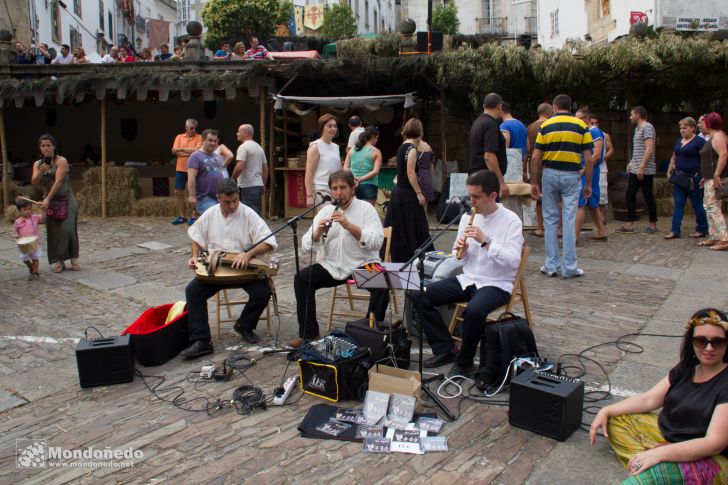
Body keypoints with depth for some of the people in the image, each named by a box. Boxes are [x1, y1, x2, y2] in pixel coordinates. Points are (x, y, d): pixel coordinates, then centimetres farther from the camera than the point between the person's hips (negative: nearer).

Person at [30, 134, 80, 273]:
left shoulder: (61, 161, -10)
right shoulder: (37, 164, 7)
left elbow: (58, 181, -20)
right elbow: (34, 182, -4)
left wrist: (47, 199, -27)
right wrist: (41, 171, -24)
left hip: (66, 199, -4)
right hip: (50, 202, 4)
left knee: (67, 228, -12)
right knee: (53, 231, 0)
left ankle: (74, 258, -1)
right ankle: (59, 261, 5)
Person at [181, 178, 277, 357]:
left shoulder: (248, 215, -11)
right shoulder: (209, 215, 2)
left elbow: (269, 242, -17)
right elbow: (196, 237, 20)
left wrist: (248, 254, -32)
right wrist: (195, 256, 2)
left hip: (245, 268, -3)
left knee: (263, 292, -26)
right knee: (193, 290, -19)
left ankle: (245, 325, 5)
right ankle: (201, 341, -15)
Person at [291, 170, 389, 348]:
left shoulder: (366, 208, -3)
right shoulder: (326, 211, 8)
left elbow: (377, 242, -18)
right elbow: (306, 246, 2)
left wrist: (349, 225, -25)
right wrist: (318, 233, -20)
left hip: (363, 265, -3)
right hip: (332, 267, 4)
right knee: (301, 278, -15)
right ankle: (308, 333, -2)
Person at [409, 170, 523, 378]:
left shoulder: (511, 221, -9)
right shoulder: (468, 217, 6)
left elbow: (513, 262, -20)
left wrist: (485, 241, -27)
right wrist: (460, 250, -10)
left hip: (496, 284, -6)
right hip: (467, 279, 6)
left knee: (474, 310, -38)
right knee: (417, 295, -9)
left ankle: (464, 361, -9)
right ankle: (445, 349, 2)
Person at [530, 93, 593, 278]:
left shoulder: (546, 125, 3)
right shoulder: (581, 126, 2)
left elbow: (535, 158, -2)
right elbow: (588, 159, -2)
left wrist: (534, 182, 4)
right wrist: (588, 184, 5)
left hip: (550, 174, 1)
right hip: (572, 176, 0)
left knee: (550, 220, 9)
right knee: (569, 221, 1)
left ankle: (551, 266, 11)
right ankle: (569, 268, 5)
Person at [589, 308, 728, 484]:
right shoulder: (687, 368, 5)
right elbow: (648, 399, 6)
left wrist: (659, 453, -34)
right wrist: (606, 411, -6)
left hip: (708, 460, -9)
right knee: (613, 419, 2)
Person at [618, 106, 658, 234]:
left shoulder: (647, 127, -12)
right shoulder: (637, 128, 17)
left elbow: (649, 149, -19)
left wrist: (641, 167, -23)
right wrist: (632, 162, 15)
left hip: (645, 170, -9)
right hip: (635, 170, 9)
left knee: (648, 196, -1)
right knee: (630, 195, 6)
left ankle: (653, 225, 8)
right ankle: (630, 224, 9)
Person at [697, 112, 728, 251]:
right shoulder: (713, 137, 19)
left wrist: (716, 175, -28)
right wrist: (706, 177, 22)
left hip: (716, 178, -11)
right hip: (711, 179, 11)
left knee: (713, 207, -12)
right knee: (709, 207, 12)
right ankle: (713, 238, 17)